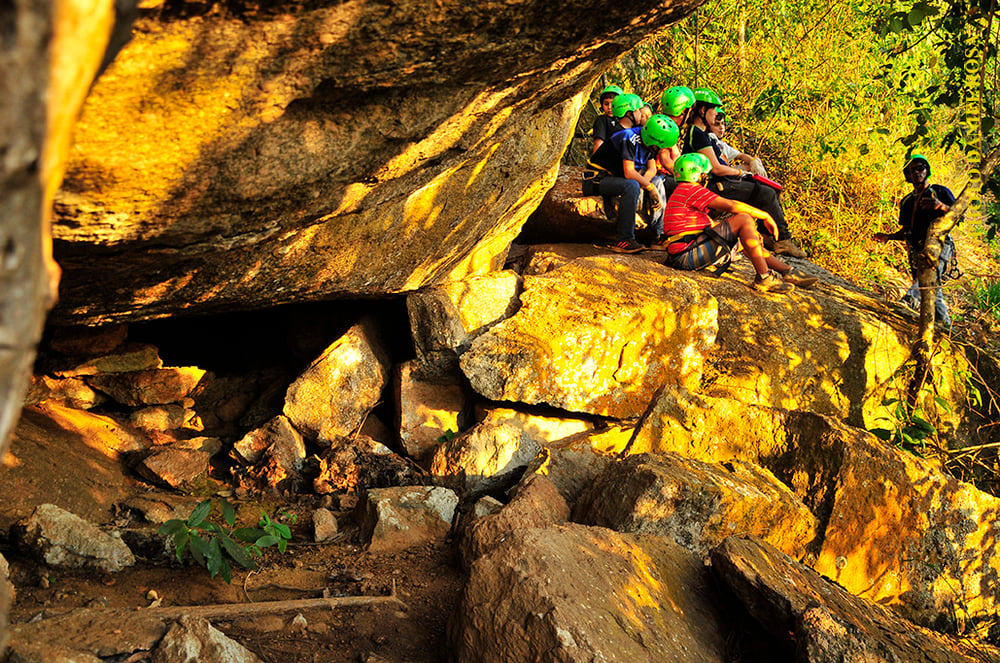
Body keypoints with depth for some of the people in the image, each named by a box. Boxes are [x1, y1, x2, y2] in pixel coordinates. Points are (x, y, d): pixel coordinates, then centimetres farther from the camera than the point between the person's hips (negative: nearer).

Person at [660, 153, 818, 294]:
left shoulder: (682, 192, 26)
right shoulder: (690, 189, -8)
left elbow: (712, 226, 26)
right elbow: (730, 205, -12)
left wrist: (750, 232, 18)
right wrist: (765, 216, -1)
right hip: (686, 255, -11)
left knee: (740, 236, 19)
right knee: (743, 219, -12)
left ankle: (787, 271, 16)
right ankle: (764, 277, -16)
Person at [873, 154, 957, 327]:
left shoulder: (940, 192, 7)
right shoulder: (906, 201, 23)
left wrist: (941, 206, -24)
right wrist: (888, 237, 7)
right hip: (917, 250, 6)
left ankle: (910, 300, -58)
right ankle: (945, 325, 13)